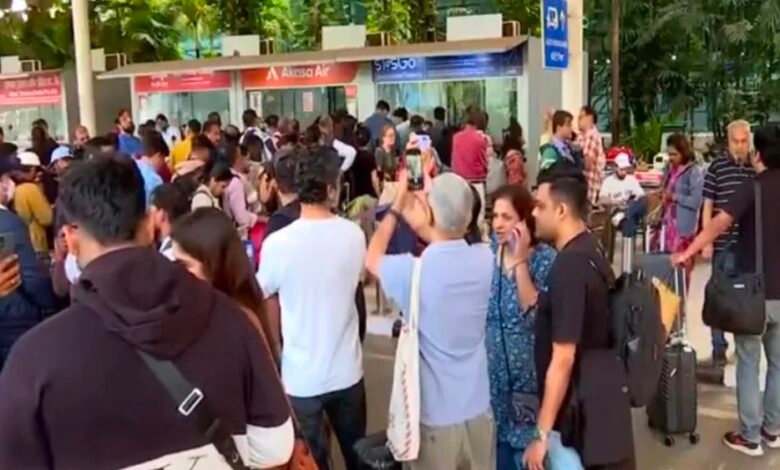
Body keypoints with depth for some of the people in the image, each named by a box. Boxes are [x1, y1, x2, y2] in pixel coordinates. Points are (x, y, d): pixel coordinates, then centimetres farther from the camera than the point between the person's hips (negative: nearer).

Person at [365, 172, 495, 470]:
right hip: (478, 409, 4)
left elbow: (372, 259, 1)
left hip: (436, 415, -4)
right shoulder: (484, 259, -10)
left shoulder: (413, 271, -22)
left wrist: (396, 208, 8)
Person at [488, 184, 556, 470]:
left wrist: (519, 262, -23)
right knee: (496, 444, 13)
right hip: (492, 371, 4)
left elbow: (535, 315, -23)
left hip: (529, 374, -4)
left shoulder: (545, 259, -10)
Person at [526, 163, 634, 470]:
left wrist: (542, 433, -19)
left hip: (582, 408, -10)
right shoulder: (589, 252, 8)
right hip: (598, 396, 10)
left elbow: (563, 359, -23)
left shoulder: (569, 266, -23)